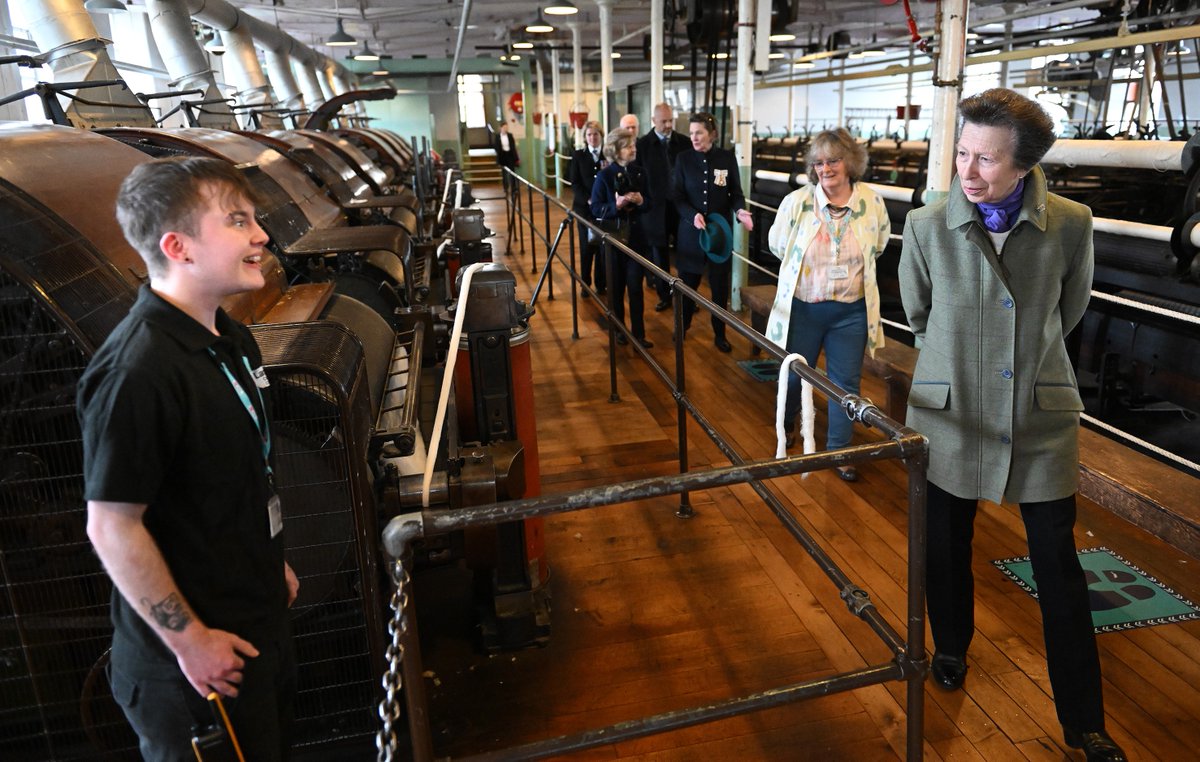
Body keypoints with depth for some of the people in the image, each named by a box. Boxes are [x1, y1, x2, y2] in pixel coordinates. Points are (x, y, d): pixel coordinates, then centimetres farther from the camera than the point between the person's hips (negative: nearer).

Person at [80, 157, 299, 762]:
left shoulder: (230, 338, 3)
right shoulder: (137, 371, -28)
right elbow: (112, 528, -24)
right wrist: (188, 639, -18)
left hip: (258, 617, 9)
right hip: (201, 658, -9)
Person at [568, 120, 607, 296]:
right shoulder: (578, 156, 3)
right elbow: (575, 183, -2)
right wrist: (588, 200, -14)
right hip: (585, 207, 0)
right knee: (586, 247, 5)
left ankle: (601, 283, 13)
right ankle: (585, 284, 15)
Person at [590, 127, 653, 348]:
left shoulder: (639, 173, 2)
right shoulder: (604, 175, -7)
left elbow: (649, 203, 8)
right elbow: (596, 209, -9)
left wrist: (641, 201, -14)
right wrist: (616, 205, -25)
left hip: (635, 235, 2)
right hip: (613, 235, -2)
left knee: (635, 286, 0)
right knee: (616, 286, 9)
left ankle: (638, 333, 5)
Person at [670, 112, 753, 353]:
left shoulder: (727, 158, -2)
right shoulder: (684, 158, -2)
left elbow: (736, 192, 3)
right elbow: (676, 195, -3)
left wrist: (739, 210, -19)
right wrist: (693, 215, -20)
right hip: (690, 229, 0)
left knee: (720, 283, 6)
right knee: (688, 281, 9)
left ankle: (719, 333, 21)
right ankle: (683, 325, 30)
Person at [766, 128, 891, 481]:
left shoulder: (872, 204, -8)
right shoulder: (796, 202, -13)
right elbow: (777, 244, 4)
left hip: (851, 311, 1)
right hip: (802, 307, -1)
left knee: (846, 381, 7)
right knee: (793, 373, 17)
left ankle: (839, 449, 24)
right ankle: (786, 426, 46)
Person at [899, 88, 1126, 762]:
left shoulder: (1071, 224, -11)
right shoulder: (927, 226, -12)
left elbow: (1069, 310, 8)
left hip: (1042, 418, 0)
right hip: (952, 415, 0)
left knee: (1060, 568, 8)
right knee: (948, 547, 16)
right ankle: (951, 649, 45)